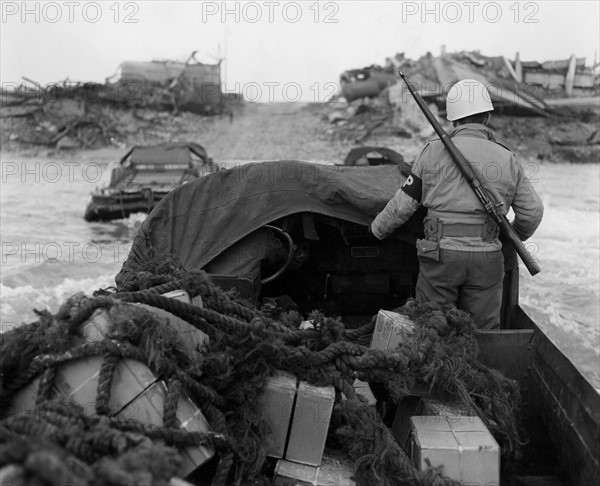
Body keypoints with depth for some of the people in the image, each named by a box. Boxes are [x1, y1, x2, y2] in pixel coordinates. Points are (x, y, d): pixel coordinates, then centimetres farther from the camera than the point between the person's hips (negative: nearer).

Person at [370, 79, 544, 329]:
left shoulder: (435, 152, 0)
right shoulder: (507, 159, 5)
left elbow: (404, 203, 3)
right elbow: (532, 211, 8)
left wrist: (378, 229, 20)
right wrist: (516, 236, 29)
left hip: (441, 254, -1)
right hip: (486, 259, 2)